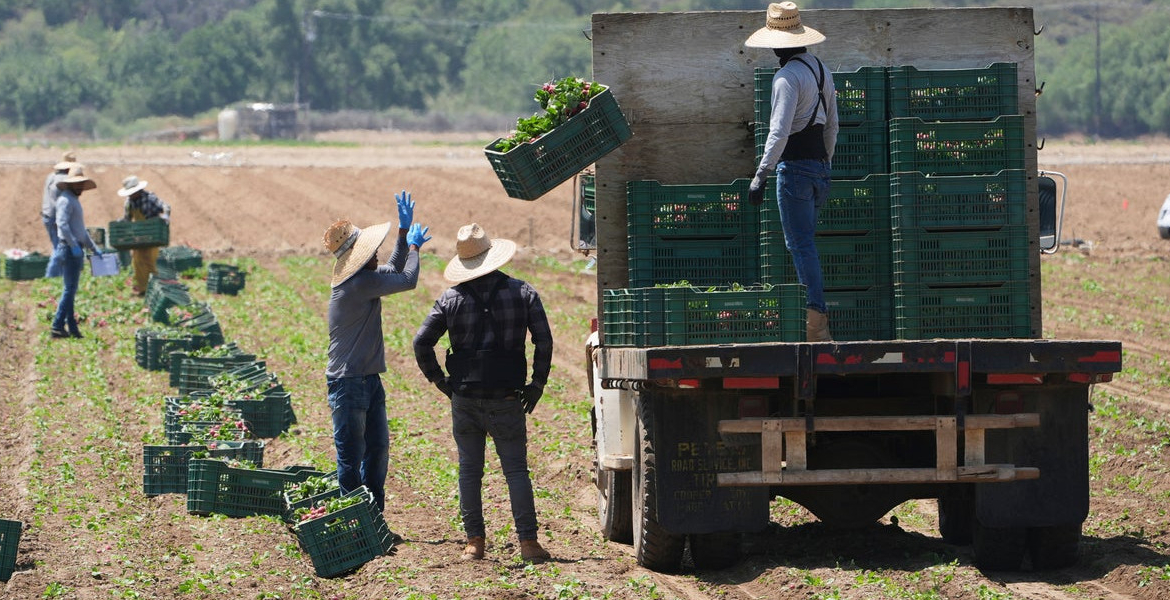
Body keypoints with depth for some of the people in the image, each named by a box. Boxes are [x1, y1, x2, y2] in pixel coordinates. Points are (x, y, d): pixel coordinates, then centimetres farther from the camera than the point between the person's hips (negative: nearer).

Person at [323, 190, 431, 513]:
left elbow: (394, 271, 27)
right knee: (351, 455, -3)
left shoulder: (366, 278, 9)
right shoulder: (358, 284, -21)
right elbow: (407, 280, -17)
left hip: (369, 379, 10)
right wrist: (414, 247, 2)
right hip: (349, 383, -10)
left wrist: (404, 232, 16)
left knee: (378, 450, 15)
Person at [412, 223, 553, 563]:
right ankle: (528, 541, -4)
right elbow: (544, 342, -6)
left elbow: (421, 343, -4)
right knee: (516, 470, 2)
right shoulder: (523, 293, -1)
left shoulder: (451, 300, 0)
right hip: (507, 400, -1)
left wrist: (441, 381, 6)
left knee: (469, 471, 9)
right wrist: (537, 385, 3)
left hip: (465, 398, 1)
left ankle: (474, 542, 9)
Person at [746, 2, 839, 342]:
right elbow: (832, 124, 19)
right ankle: (816, 318, 15)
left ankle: (817, 324, -11)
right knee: (805, 240, 15)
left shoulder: (787, 77, -15)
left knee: (800, 243, -7)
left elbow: (779, 132, -22)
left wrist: (761, 174, -23)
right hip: (819, 166, 9)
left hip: (794, 167, -9)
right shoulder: (822, 70, 12)